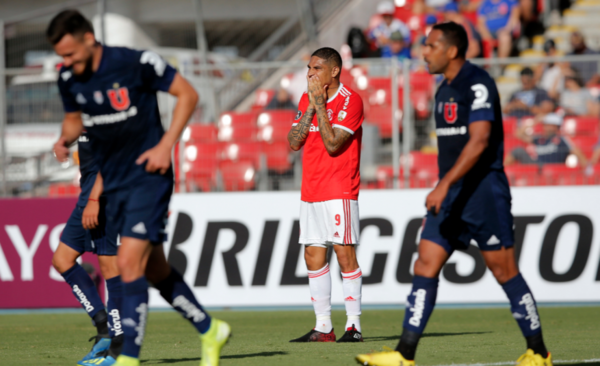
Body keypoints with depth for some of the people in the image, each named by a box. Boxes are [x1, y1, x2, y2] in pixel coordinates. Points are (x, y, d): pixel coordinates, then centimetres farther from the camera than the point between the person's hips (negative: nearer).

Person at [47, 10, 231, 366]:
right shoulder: (68, 79, 0)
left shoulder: (137, 63, -17)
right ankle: (210, 331, 31)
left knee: (130, 263, -17)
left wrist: (166, 145, -14)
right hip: (114, 184, 7)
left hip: (149, 177, -7)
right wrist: (66, 139, -5)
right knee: (154, 270, 13)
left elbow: (188, 94, -7)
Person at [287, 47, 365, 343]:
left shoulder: (350, 101, -9)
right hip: (310, 192, 7)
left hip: (339, 191, -7)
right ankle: (323, 327, 8)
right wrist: (310, 108, -4)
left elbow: (332, 144, -18)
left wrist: (320, 105, -16)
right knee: (313, 256, 4)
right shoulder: (306, 99, 12)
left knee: (345, 253, -8)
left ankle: (353, 326, -5)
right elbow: (294, 142, 5)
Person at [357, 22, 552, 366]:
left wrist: (444, 185, -29)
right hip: (451, 196, 9)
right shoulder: (444, 90, 15)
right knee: (425, 268, -1)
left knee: (505, 272, -2)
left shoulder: (478, 83, -13)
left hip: (484, 192, -9)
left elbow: (479, 140, -23)